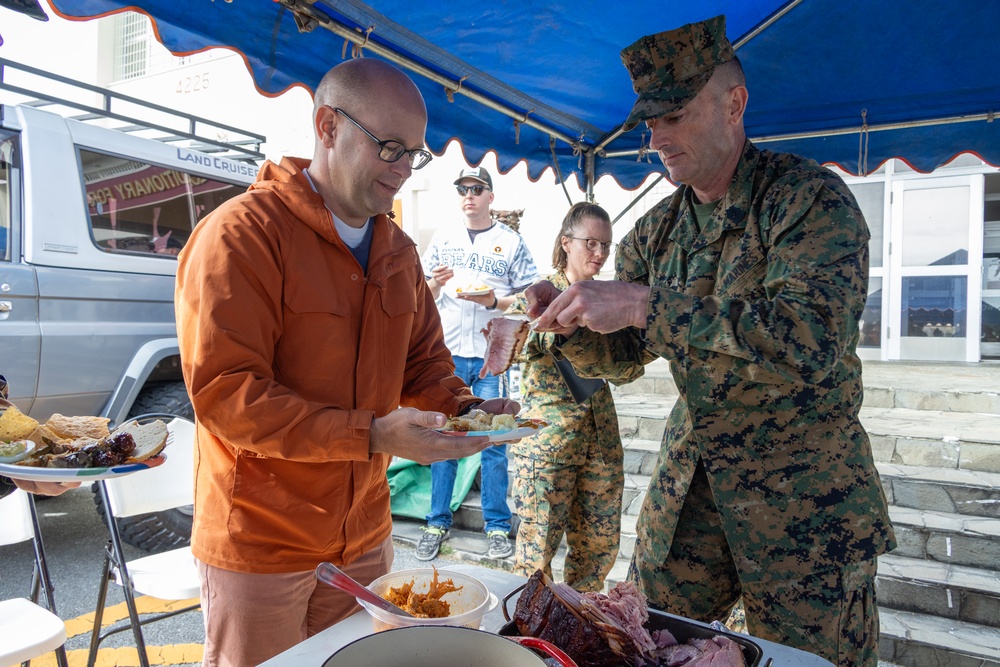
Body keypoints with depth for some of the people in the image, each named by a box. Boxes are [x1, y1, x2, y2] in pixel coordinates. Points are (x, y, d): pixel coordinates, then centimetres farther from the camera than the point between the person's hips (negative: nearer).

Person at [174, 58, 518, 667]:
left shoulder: (398, 249, 8)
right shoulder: (241, 233, -16)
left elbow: (423, 360, 13)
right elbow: (223, 391, -23)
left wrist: (463, 408, -8)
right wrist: (371, 435, -29)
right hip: (260, 546, -6)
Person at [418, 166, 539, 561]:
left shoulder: (511, 241, 6)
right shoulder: (444, 236, 13)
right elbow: (425, 296, 14)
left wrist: (493, 301, -14)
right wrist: (435, 283, -7)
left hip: (493, 356, -2)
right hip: (447, 354, 2)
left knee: (494, 442, 2)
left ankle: (498, 526, 15)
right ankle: (438, 522, 19)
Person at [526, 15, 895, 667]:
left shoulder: (810, 197, -15)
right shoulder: (656, 230, 4)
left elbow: (813, 336, -30)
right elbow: (620, 352, 7)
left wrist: (644, 305, -34)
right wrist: (568, 319, -15)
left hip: (803, 487, -5)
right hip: (690, 472, 6)